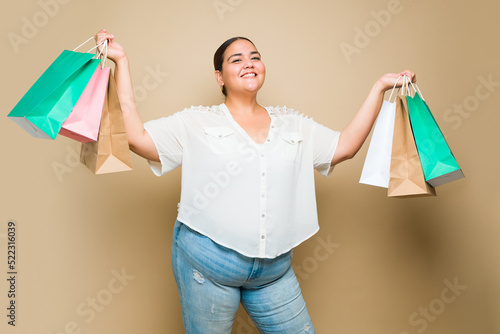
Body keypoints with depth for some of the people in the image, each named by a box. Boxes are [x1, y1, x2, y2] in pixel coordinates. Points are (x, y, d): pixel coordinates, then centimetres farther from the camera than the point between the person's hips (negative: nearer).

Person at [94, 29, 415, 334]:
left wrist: (380, 87, 8)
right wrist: (122, 62, -8)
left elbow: (345, 146, 9)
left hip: (275, 269, 4)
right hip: (208, 260, -3)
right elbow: (136, 137, -8)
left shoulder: (292, 124, 10)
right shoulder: (198, 122, 0)